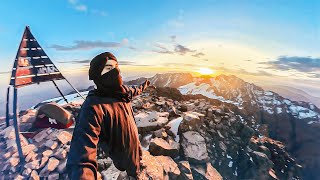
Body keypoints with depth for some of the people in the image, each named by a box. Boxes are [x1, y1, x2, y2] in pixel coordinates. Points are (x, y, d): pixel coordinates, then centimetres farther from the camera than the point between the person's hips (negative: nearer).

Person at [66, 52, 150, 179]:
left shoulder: (122, 90, -14)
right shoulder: (93, 107, -37)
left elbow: (132, 91, 10)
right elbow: (81, 160, -42)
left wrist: (142, 86, 26)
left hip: (134, 146, 6)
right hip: (123, 158, -6)